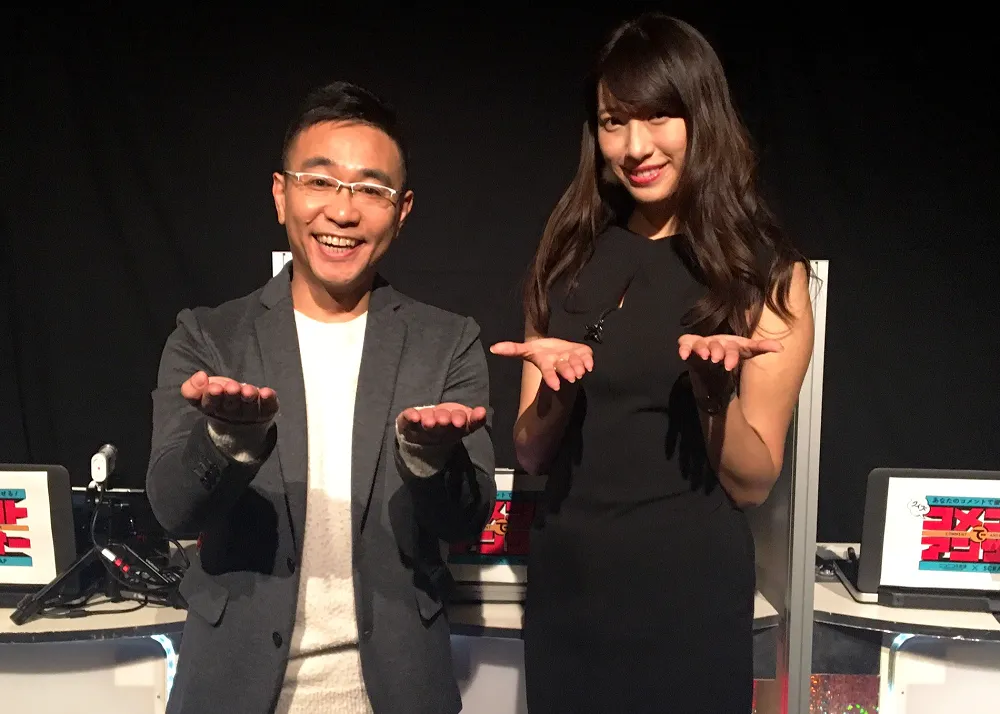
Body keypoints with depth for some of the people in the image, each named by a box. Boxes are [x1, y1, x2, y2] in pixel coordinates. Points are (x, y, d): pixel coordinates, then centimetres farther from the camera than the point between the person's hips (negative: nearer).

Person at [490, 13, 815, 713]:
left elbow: (753, 483, -6)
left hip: (690, 596, -3)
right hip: (566, 585, 3)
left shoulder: (768, 274, -7)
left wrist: (714, 388, -24)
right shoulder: (570, 255, 1)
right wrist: (557, 390, -17)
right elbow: (530, 454, 3)